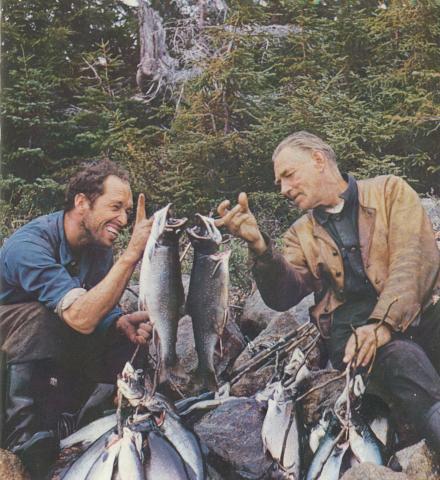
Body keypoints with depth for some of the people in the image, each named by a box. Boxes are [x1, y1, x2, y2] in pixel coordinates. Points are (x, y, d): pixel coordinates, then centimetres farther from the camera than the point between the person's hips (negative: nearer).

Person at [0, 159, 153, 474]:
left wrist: (121, 323, -26)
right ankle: (28, 443, -29)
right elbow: (81, 317, -43)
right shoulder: (28, 245, -32)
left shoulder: (100, 245, -8)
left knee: (130, 345, -9)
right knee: (43, 318, -38)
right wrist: (132, 254, -44)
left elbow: (100, 311, -3)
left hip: (58, 343, 7)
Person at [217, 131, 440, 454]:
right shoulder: (302, 234, 21)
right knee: (398, 356, -36)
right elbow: (285, 295, 5)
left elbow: (413, 258, -4)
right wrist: (259, 245, -14)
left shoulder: (390, 191, 12)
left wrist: (384, 322, -20)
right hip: (351, 322, 1)